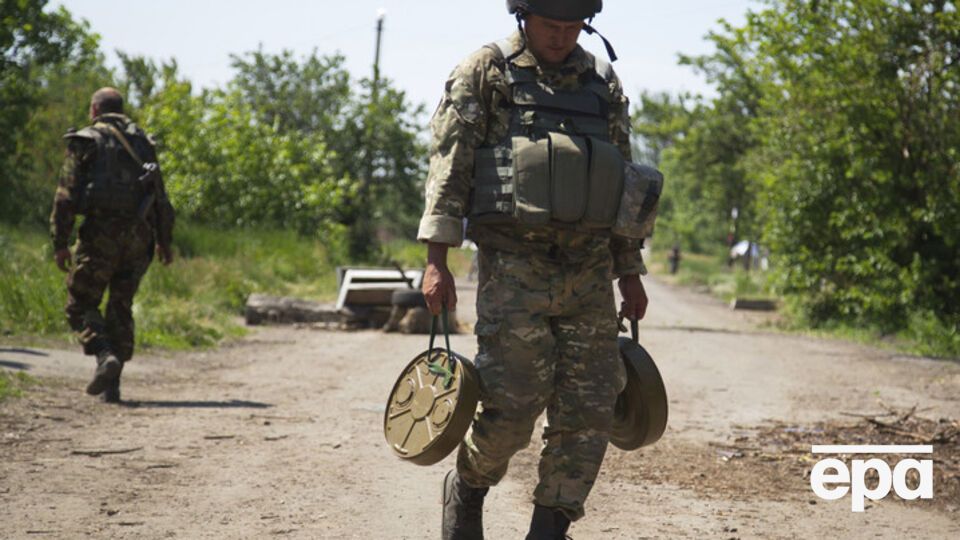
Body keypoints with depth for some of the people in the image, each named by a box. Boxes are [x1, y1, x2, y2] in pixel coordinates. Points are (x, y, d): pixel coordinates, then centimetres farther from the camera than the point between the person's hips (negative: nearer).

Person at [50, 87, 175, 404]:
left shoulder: (85, 142, 4)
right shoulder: (142, 143, 17)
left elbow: (66, 195, -4)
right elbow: (161, 199, 16)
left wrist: (60, 243, -4)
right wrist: (164, 242, 20)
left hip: (101, 231, -4)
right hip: (139, 234, 4)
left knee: (81, 303, 5)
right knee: (121, 307, 12)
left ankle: (105, 356, -20)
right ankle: (111, 386, 7)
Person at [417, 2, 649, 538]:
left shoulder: (605, 83, 13)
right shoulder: (486, 73, 1)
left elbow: (624, 179, 18)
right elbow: (450, 166, -4)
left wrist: (631, 273, 15)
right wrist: (438, 261, -13)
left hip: (590, 269, 4)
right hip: (514, 266, -4)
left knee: (589, 410, -1)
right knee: (512, 405, -8)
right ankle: (467, 487, 21)